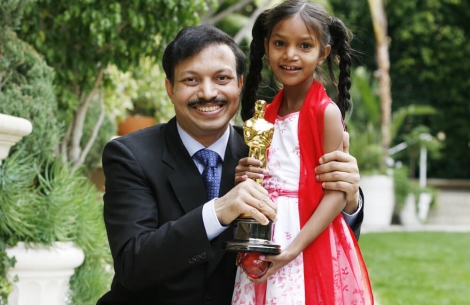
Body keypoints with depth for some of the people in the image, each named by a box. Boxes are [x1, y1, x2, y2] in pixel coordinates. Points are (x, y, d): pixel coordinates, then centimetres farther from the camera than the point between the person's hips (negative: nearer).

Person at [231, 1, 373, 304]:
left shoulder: (326, 113, -8)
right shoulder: (266, 114, 9)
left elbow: (336, 194, -13)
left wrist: (294, 248, -20)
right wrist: (245, 181, -4)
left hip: (312, 245, -5)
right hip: (265, 244, 5)